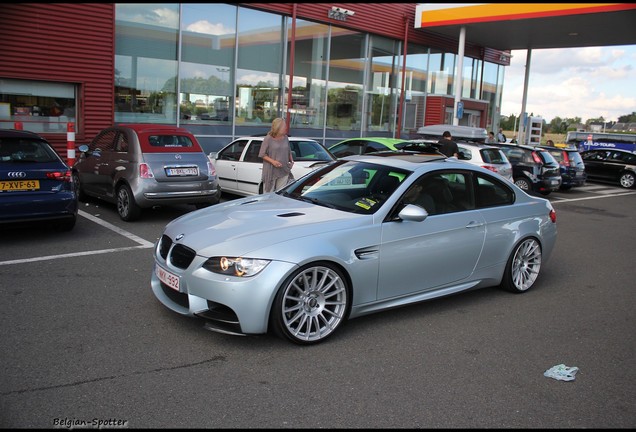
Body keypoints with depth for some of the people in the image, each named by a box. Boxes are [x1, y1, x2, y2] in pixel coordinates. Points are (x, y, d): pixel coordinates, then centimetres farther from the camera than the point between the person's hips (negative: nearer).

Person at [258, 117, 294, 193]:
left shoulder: (285, 138, 8)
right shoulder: (268, 139, -7)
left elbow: (289, 152, 22)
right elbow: (262, 154, -6)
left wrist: (291, 160, 4)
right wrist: (272, 161, -19)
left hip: (284, 171, 5)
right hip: (271, 172, -5)